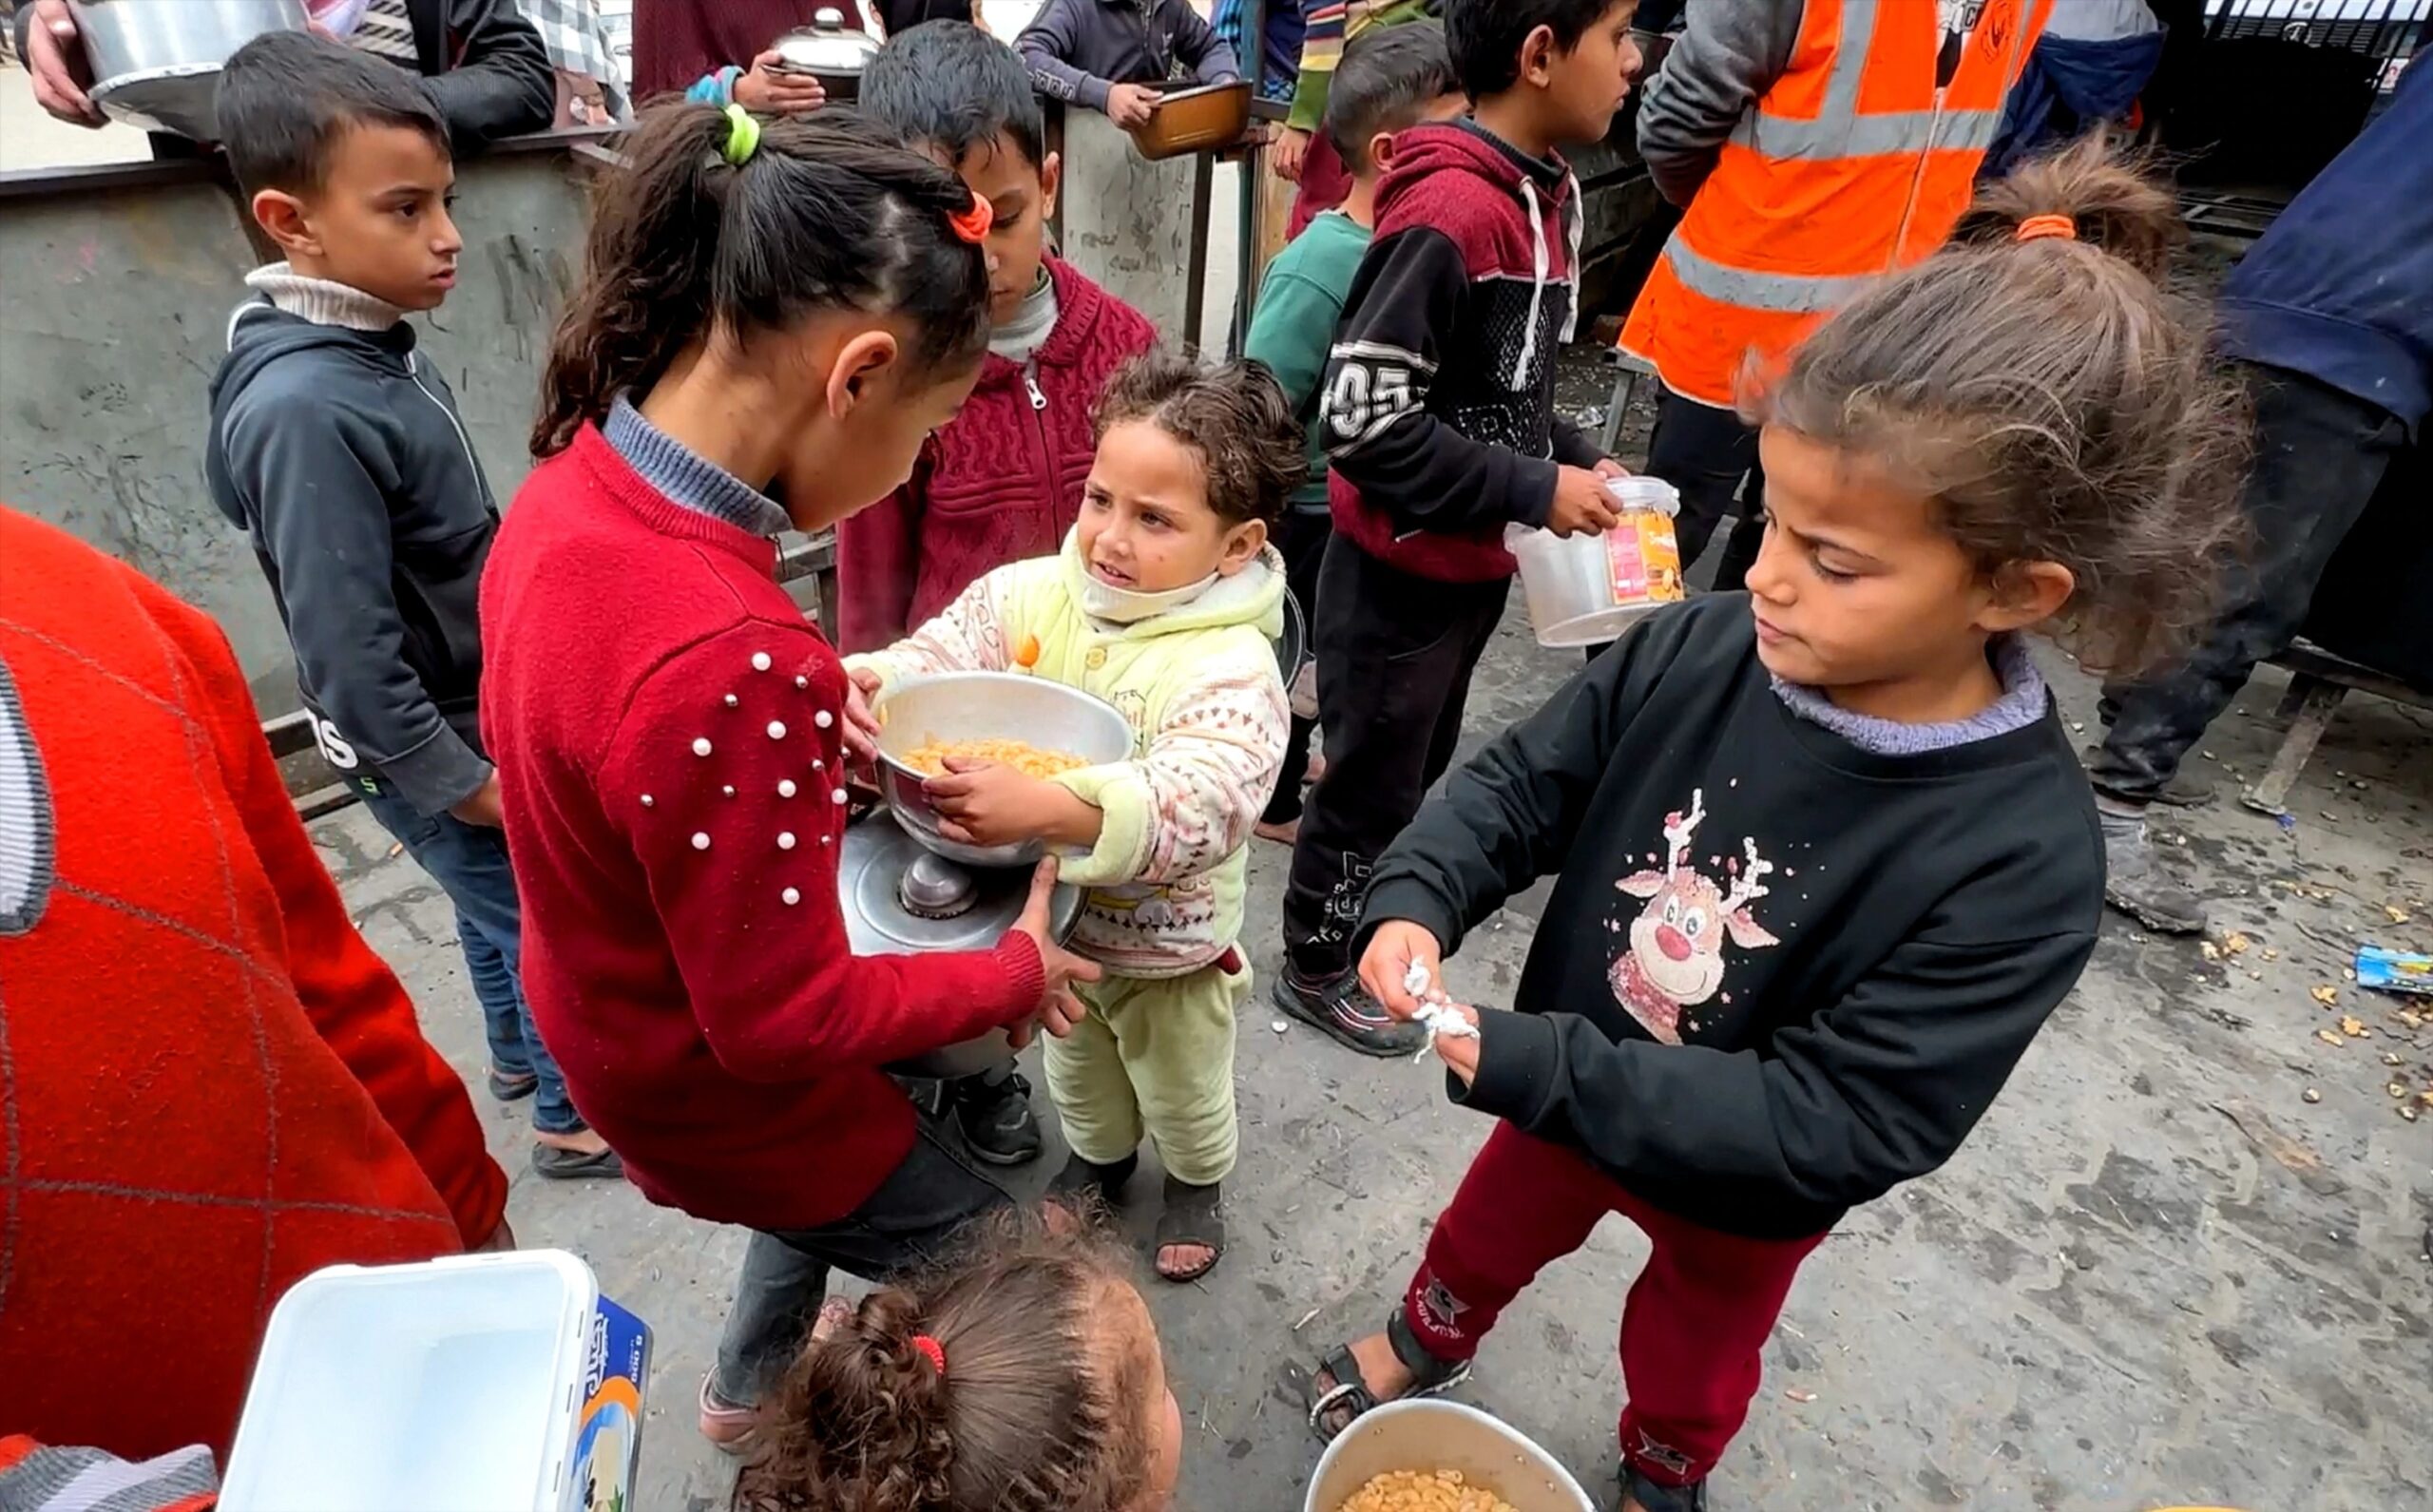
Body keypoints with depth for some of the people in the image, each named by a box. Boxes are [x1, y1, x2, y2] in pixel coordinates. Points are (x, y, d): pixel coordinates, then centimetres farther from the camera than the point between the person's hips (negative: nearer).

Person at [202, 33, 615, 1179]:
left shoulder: (373, 348, -1)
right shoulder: (306, 408, -29)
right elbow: (350, 658, -26)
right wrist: (465, 784, -17)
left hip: (477, 718, 8)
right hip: (431, 754, -8)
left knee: (501, 912, 26)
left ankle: (521, 1055, 49)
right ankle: (576, 1121, 30)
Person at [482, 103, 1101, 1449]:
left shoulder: (582, 476, -13)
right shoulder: (727, 660, -40)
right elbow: (783, 1022, -28)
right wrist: (1016, 973, -14)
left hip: (620, 1013, 9)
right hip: (722, 1087, -8)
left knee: (871, 1140, 36)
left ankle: (749, 1390, 60)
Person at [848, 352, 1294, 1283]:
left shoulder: (1232, 668, -32)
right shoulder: (1032, 593, -15)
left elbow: (1195, 804, -46)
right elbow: (939, 654, -20)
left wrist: (1047, 809, -61)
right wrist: (866, 684, -44)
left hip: (1167, 944, -4)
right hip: (1048, 916, 5)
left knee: (1182, 1089, 26)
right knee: (1076, 1070, 33)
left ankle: (1198, 1183, 58)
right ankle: (1098, 1157, 64)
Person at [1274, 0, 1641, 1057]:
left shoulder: (1546, 193, 5)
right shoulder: (1447, 214, -24)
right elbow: (1364, 419, -26)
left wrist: (1575, 459, 0)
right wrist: (1533, 490, -21)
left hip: (1476, 562, 9)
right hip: (1402, 570, -8)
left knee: (1420, 770, 23)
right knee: (1373, 780, 10)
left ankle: (1369, 923, 46)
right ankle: (1316, 969, 32)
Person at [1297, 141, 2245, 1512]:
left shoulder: (2022, 861, -34)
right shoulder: (1700, 650, -26)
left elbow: (1829, 1123, -33)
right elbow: (1528, 784, -12)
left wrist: (1525, 1063, -40)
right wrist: (1420, 899, -31)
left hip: (1748, 1191, -2)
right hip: (1570, 1090, 2)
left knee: (1693, 1350, 30)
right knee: (1494, 1226, 32)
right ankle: (1424, 1344, 65)